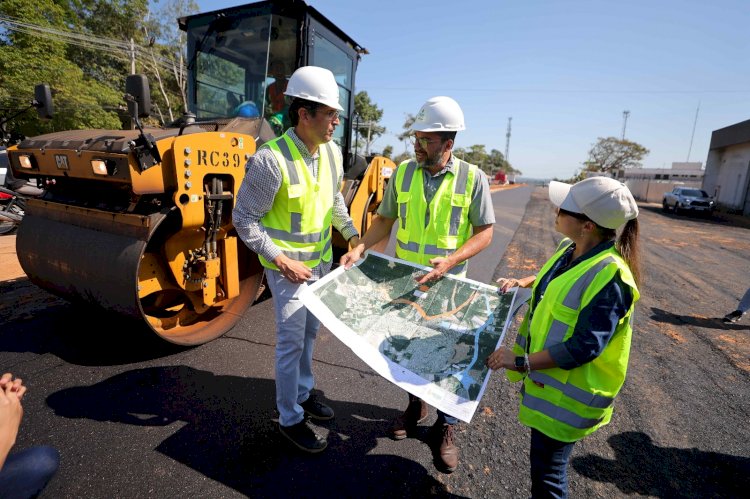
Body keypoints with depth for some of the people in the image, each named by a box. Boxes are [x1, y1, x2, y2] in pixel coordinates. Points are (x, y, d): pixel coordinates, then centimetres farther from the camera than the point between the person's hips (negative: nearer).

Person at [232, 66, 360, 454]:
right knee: (291, 341, 4)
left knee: (309, 332, 20)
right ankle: (290, 419, 25)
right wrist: (282, 261, -20)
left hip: (321, 260, 7)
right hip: (288, 267, -7)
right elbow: (244, 219, -16)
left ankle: (303, 394, 42)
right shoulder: (271, 160, -23)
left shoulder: (331, 152, -1)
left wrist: (352, 234, 8)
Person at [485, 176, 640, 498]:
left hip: (567, 392, -8)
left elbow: (584, 348, -29)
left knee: (547, 467, 11)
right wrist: (522, 283, 6)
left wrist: (521, 362, -27)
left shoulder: (609, 277, -29)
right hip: (544, 377, 8)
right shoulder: (571, 251, -2)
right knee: (542, 457, 28)